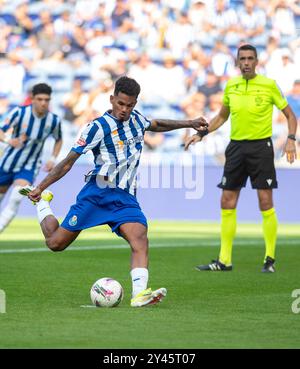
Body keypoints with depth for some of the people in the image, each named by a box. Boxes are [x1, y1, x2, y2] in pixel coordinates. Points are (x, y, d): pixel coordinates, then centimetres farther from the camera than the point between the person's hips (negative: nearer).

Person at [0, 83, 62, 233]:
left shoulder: (54, 120, -10)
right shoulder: (19, 112, -17)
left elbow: (58, 140, 10)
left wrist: (52, 159, -3)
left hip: (29, 167, 0)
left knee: (15, 200, -24)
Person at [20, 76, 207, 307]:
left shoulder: (136, 118, 9)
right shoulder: (99, 127, -8)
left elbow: (156, 125, 35)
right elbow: (68, 162, -6)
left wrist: (189, 123, 32)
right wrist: (40, 187, -11)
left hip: (125, 198, 4)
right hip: (97, 193, -4)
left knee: (140, 239, -24)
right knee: (56, 243, 1)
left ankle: (139, 293, -37)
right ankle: (42, 203, 31)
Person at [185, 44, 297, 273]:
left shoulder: (269, 85, -5)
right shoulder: (231, 86, 8)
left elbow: (290, 115, 2)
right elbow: (222, 116, 22)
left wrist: (291, 139, -13)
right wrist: (202, 133, 12)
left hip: (261, 146, -4)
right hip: (236, 146, 5)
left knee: (265, 202, -7)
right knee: (227, 203, 3)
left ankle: (270, 259, 3)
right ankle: (224, 260, 10)